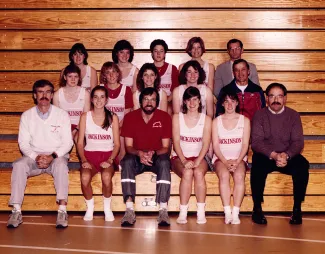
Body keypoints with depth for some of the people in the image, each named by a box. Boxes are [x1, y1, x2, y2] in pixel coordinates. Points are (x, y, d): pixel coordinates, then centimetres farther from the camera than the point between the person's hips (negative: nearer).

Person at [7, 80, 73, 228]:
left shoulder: (62, 115, 2)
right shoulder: (27, 116, 6)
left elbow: (67, 143, -1)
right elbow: (23, 143, 2)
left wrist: (52, 157, -18)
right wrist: (35, 157, -17)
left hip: (56, 157, -1)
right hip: (33, 156, 2)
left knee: (61, 165, -35)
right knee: (19, 165, -29)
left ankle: (62, 211, -38)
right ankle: (16, 211, -29)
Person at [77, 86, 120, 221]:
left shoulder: (113, 117, 5)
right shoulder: (85, 117, 7)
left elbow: (117, 144, 2)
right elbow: (80, 143, 4)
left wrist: (110, 160, -14)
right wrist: (84, 160, -12)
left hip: (108, 155, 0)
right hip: (90, 155, 1)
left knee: (106, 177, -35)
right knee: (84, 178, -33)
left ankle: (107, 208, -9)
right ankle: (90, 206, -6)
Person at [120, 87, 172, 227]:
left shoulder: (165, 117, -3)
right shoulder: (130, 117, -2)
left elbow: (166, 147, -5)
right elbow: (128, 146, -3)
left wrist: (153, 153, -26)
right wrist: (139, 153, -26)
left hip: (157, 158, 0)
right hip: (136, 158, 1)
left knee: (164, 162, -34)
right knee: (127, 161, -32)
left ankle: (163, 210, -39)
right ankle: (129, 210, -39)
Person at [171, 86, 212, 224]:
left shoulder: (206, 119, 6)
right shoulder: (177, 118, 4)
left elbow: (206, 144, -4)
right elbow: (176, 142, -5)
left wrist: (197, 161, -20)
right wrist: (184, 161, -20)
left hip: (199, 157, 1)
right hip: (179, 157, -1)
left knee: (198, 173, -32)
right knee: (187, 173, -33)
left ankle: (201, 212, -28)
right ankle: (183, 212, -28)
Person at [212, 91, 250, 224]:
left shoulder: (244, 120, 9)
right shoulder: (216, 121, 9)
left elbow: (245, 145, 2)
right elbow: (215, 146, 2)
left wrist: (237, 161, -14)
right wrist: (225, 161, -14)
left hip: (239, 158, 0)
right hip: (221, 158, 0)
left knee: (239, 176, -33)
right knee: (224, 175, -33)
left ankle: (235, 213, -33)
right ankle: (227, 213, -32)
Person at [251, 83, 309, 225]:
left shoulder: (293, 115, 3)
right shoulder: (259, 115, 1)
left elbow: (298, 142, -4)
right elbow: (256, 141, -9)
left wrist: (286, 155, -25)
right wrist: (273, 155, -25)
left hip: (289, 156, 1)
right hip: (265, 156, -1)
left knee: (302, 166, -30)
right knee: (258, 166, -34)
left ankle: (297, 209, -16)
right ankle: (257, 208, -18)